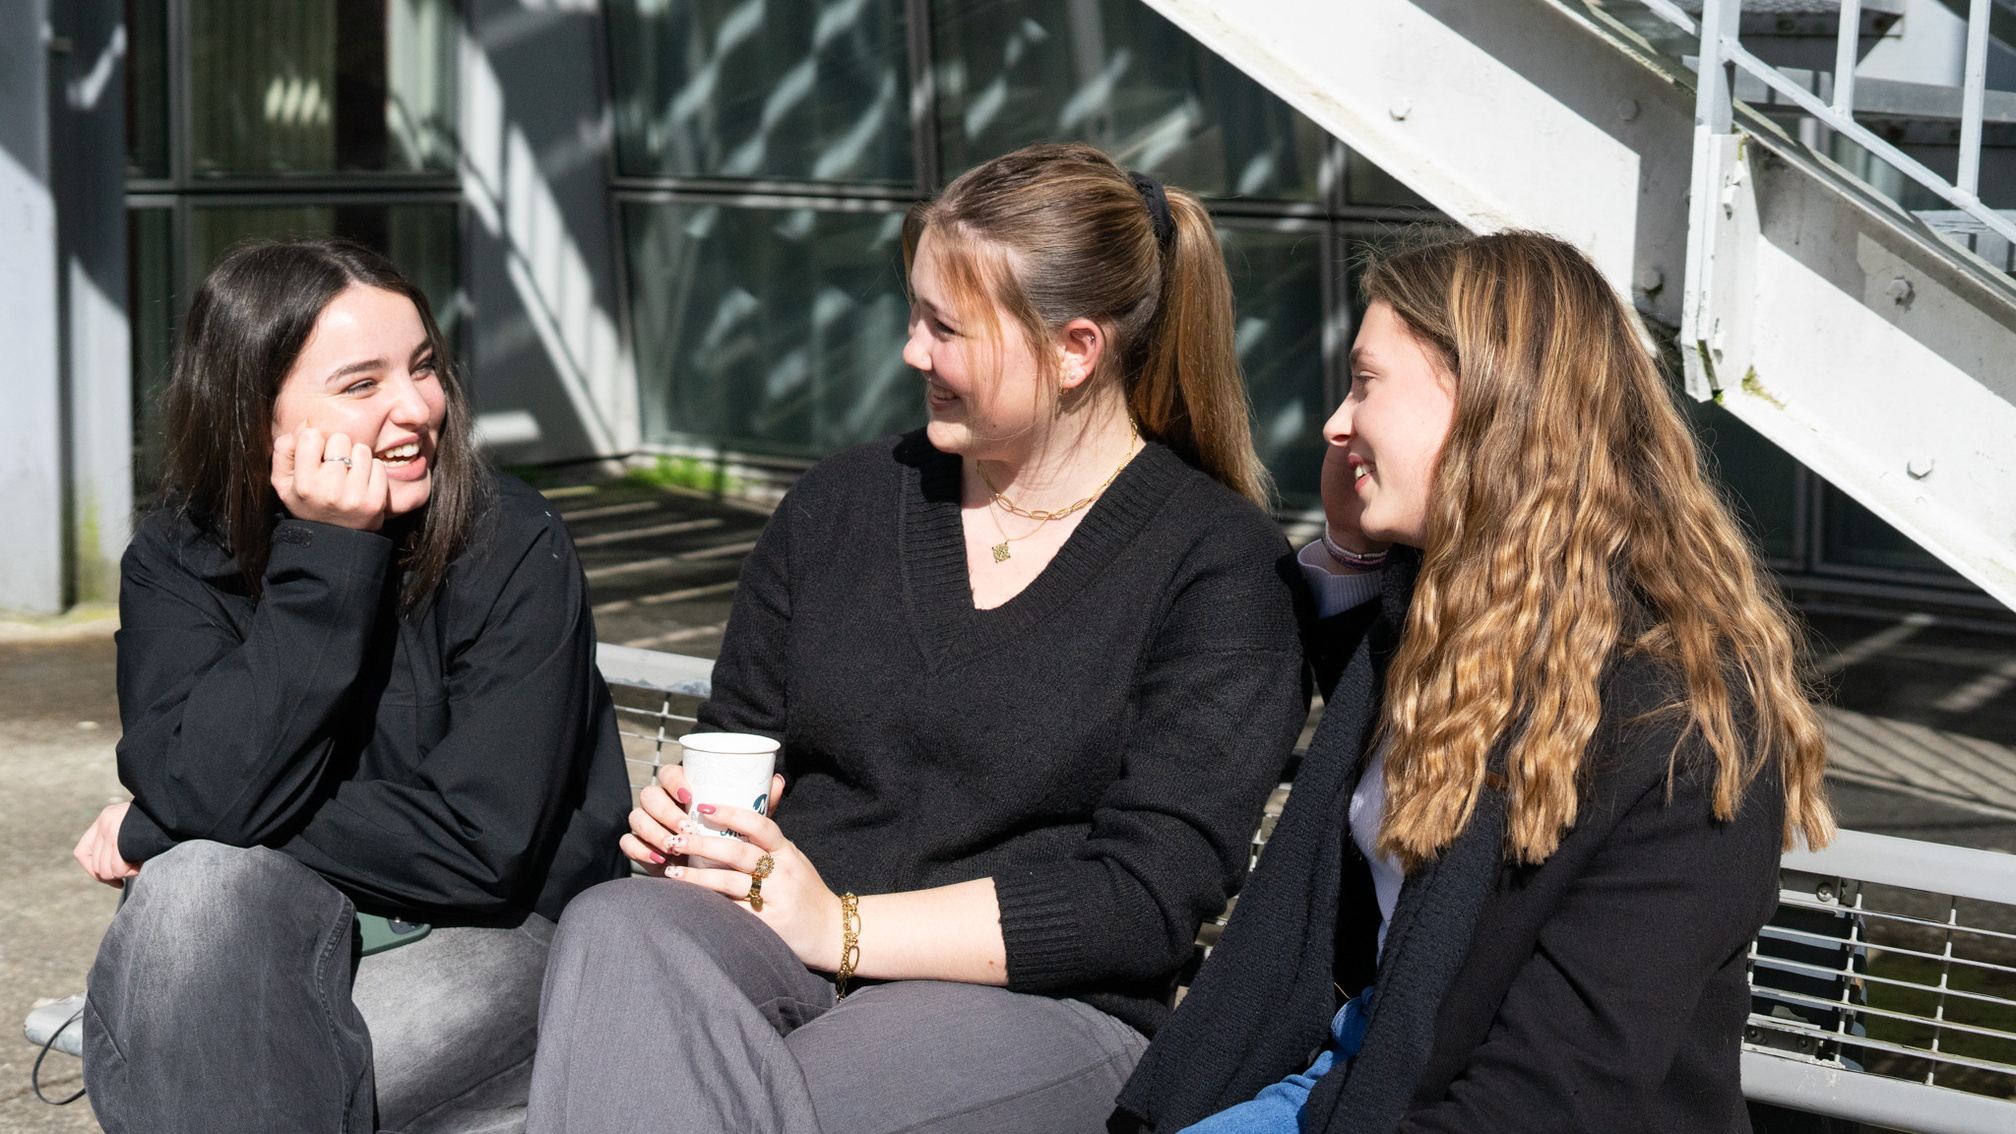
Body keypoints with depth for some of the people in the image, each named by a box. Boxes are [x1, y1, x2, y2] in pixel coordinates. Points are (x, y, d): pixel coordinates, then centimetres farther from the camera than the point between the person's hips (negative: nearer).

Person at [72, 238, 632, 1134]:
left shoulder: (515, 548, -12)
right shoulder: (174, 564, -3)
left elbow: (485, 842, -20)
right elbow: (207, 797, -20)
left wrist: (156, 833, -15)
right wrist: (327, 560, -24)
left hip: (500, 940, -3)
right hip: (269, 956, 3)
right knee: (200, 885, -30)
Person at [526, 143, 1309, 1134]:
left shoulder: (1221, 564, -1)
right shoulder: (840, 505, 16)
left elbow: (1145, 897, -9)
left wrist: (844, 926, -15)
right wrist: (682, 814, -3)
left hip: (1038, 1004, -5)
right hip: (778, 953, 5)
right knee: (616, 928, -30)